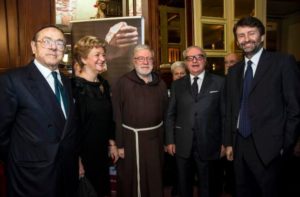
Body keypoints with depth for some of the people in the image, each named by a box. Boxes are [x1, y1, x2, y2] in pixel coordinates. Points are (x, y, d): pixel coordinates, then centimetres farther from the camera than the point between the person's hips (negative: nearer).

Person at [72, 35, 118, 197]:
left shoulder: (103, 84, 4)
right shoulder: (75, 87, -17)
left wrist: (112, 144, 12)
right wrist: (77, 159, -15)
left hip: (102, 152, 7)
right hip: (83, 153, -6)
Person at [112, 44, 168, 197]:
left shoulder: (160, 83, 5)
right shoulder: (123, 83, -8)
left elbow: (165, 112, 7)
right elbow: (117, 116, -11)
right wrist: (119, 144, -12)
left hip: (155, 138, 4)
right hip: (131, 138, -3)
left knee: (155, 180, 19)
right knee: (131, 182, 13)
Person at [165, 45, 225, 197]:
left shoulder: (219, 82, 1)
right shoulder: (177, 85, 6)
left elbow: (225, 114, -1)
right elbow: (170, 115, 6)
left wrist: (225, 142, -3)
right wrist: (170, 140, 1)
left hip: (208, 144, -1)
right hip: (182, 144, 2)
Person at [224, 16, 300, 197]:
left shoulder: (283, 62, -5)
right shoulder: (234, 71, 10)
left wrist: (285, 145, -9)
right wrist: (229, 142, 8)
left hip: (267, 147, -4)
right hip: (239, 146, 5)